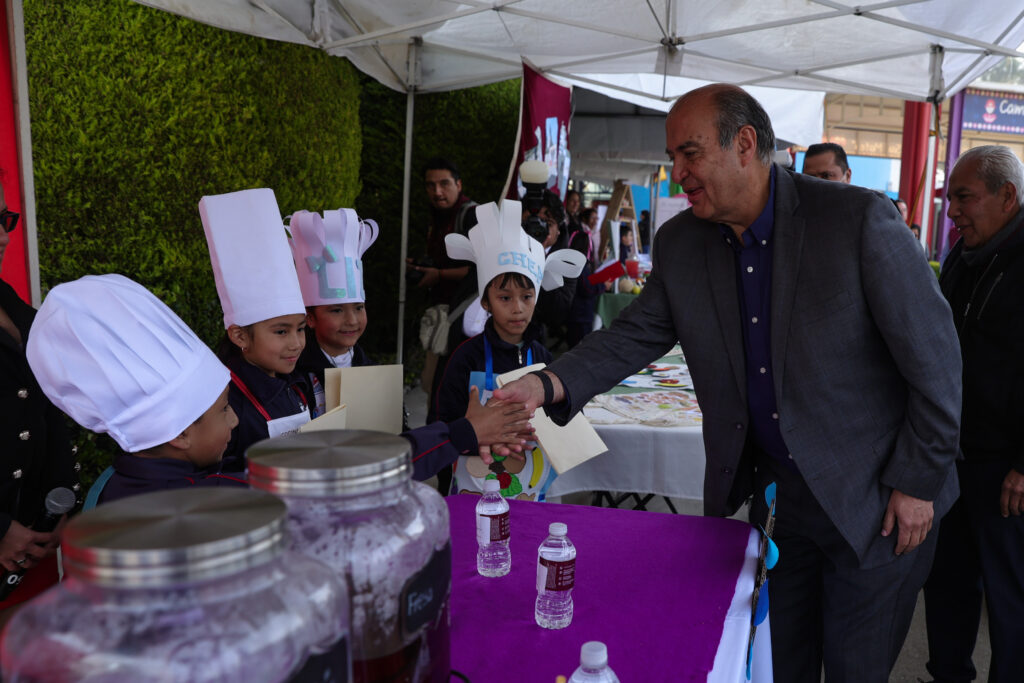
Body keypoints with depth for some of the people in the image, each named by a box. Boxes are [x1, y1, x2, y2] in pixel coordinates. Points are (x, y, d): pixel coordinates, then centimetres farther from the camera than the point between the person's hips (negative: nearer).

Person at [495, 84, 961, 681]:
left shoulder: (859, 218, -18)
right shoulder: (680, 244, -2)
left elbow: (933, 354, -13)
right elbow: (638, 334, 0)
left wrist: (917, 481, -10)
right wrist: (550, 384, -17)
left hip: (872, 500, -3)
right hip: (769, 492, 4)